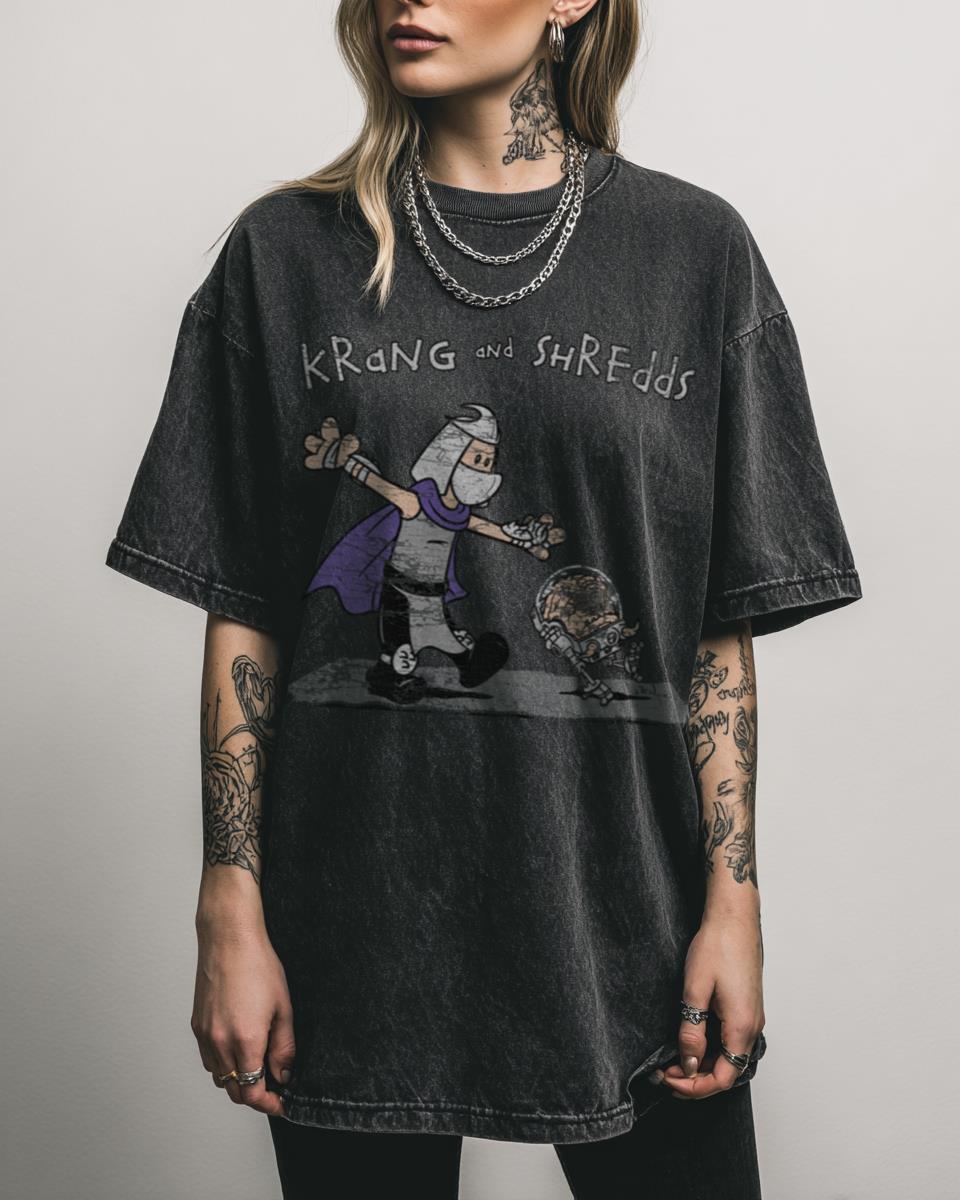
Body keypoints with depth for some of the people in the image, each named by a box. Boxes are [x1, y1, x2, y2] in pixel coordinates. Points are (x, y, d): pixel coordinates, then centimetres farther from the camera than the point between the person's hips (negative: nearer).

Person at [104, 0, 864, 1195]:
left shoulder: (694, 248, 3)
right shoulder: (289, 250, 4)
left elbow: (723, 625, 2)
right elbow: (242, 615, 2)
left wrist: (734, 899, -3)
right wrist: (231, 913, -2)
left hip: (621, 896, 0)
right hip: (356, 916, 1)